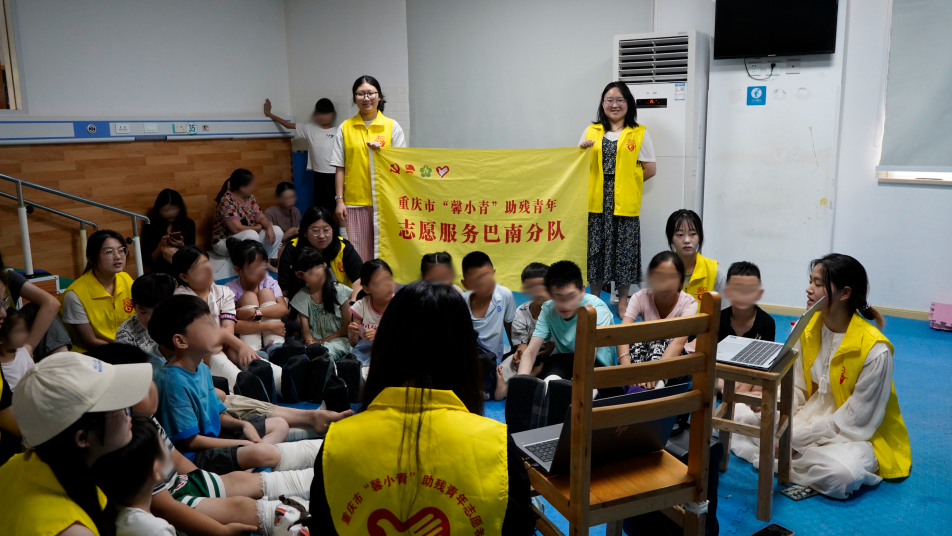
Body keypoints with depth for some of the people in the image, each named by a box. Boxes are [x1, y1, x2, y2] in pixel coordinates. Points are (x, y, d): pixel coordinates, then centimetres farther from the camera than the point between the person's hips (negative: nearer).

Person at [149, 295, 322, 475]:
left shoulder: (201, 368, 7)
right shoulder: (173, 381, -23)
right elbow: (190, 441, -20)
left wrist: (242, 425, -5)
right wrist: (243, 444, -14)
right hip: (194, 456, -11)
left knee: (279, 424, 15)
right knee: (260, 452, -32)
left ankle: (249, 468, -13)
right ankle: (320, 450, -10)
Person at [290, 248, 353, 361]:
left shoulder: (339, 290, 1)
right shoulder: (301, 297, 8)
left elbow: (348, 323, 1)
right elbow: (305, 328, 3)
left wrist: (325, 341, -6)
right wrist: (310, 341, -21)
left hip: (337, 340, -2)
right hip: (314, 341, 2)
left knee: (327, 351, -38)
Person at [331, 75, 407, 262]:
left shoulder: (392, 126, 6)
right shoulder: (345, 128, 7)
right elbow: (340, 168, 7)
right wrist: (339, 199, 0)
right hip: (354, 201, 0)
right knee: (357, 253, 2)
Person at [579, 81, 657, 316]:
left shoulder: (639, 133, 4)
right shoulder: (591, 131, 12)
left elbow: (650, 169, 3)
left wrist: (627, 183, -3)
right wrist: (582, 151, -5)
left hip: (625, 203, -2)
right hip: (596, 202, 2)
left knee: (624, 249, 2)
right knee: (595, 248, 6)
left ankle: (623, 300, 15)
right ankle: (594, 297, 19)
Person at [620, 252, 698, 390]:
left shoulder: (688, 303, -17)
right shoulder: (640, 298, -13)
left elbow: (679, 340, -34)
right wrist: (626, 366, -51)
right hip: (644, 355, 1)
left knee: (660, 343, -34)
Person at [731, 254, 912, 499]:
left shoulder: (875, 350, -23)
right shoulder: (808, 327, -3)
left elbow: (854, 421, -20)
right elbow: (796, 387, 2)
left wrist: (793, 439, -21)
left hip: (852, 434, -5)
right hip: (810, 415, 6)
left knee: (841, 474, -38)